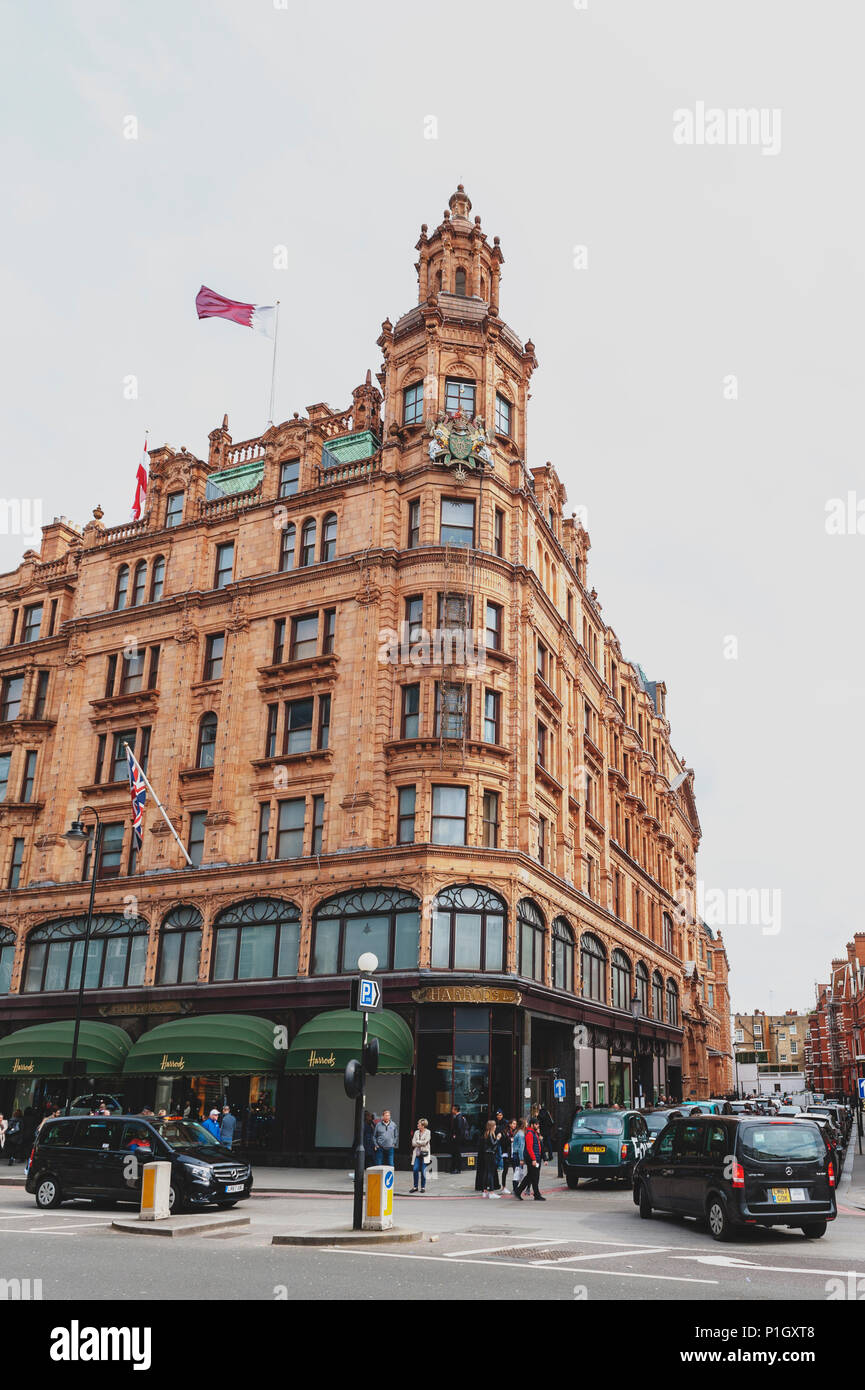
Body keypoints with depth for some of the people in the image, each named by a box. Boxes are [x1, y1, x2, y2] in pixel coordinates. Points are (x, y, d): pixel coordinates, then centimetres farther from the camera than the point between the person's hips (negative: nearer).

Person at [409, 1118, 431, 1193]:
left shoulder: (427, 1132, -1)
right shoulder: (416, 1132, 12)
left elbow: (425, 1142, -12)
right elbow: (413, 1143, 4)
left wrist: (417, 1142, -3)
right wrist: (421, 1143, -8)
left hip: (424, 1154, -4)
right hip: (417, 1153, 4)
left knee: (423, 1171, -1)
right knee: (415, 1170, -3)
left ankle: (423, 1187, 11)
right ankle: (415, 1186, 8)